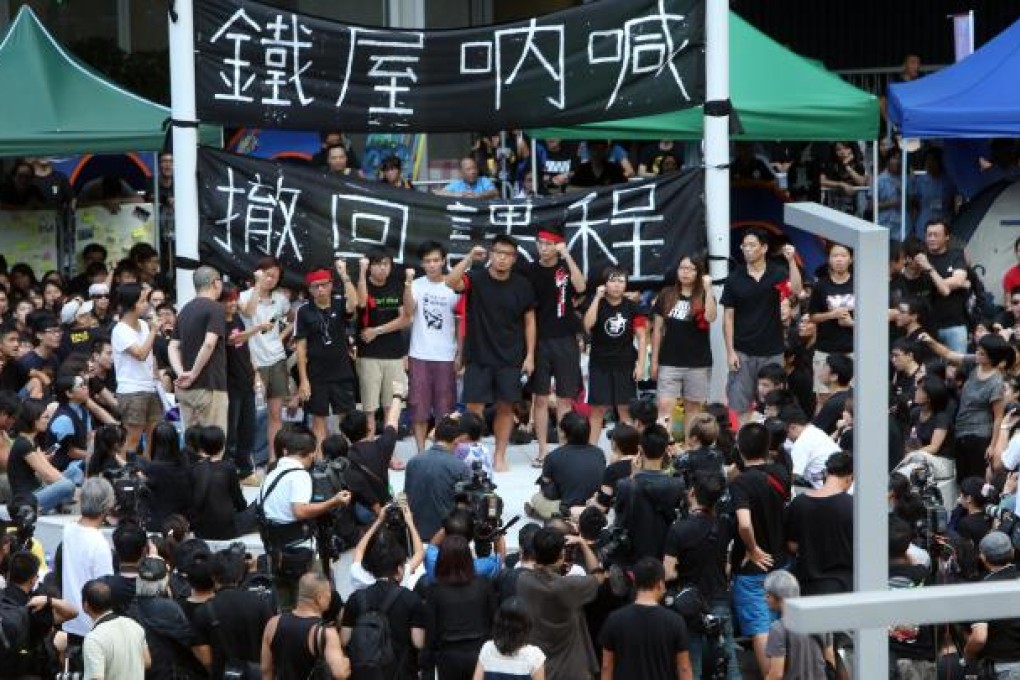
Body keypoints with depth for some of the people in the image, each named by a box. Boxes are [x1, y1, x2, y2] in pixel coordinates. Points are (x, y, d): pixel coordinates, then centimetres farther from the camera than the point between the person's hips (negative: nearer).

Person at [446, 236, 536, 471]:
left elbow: (529, 321, 6)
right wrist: (470, 258, -29)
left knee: (506, 406, 5)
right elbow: (451, 282, -24)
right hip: (478, 357, -2)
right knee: (475, 407, -4)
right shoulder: (476, 279, -4)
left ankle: (500, 456, 15)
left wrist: (530, 355, 2)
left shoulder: (522, 286, 1)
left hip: (510, 358, 2)